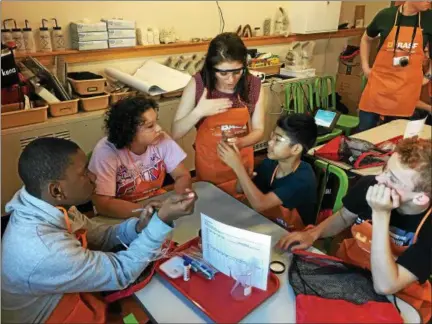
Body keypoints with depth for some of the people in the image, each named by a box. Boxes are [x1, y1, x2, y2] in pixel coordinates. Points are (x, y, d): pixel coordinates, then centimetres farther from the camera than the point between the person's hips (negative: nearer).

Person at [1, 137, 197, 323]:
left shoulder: (48, 204, -13)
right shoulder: (44, 251, -37)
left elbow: (98, 237, -1)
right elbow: (121, 273, -26)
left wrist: (138, 227, -18)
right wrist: (162, 220, -29)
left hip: (64, 299, 6)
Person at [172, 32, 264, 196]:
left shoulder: (254, 85, -13)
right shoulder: (198, 84, -18)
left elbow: (258, 130, -5)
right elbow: (176, 133, -14)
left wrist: (240, 142, -25)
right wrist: (198, 112, -31)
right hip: (208, 166, -1)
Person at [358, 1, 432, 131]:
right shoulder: (386, 15, -4)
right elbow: (366, 39, 13)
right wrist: (365, 67, 6)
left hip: (407, 88, 1)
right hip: (379, 82, -1)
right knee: (364, 132, 3)